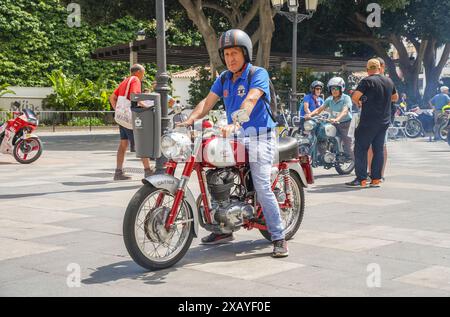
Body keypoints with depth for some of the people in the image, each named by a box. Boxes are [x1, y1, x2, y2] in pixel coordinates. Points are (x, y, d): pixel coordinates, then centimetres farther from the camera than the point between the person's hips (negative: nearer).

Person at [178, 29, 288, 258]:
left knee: (262, 188, -16)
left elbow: (250, 101, -26)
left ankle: (279, 238, -7)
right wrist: (189, 120, -16)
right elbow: (208, 102, 2)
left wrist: (234, 124, -42)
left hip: (258, 138, -7)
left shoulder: (258, 74, -9)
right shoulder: (224, 78, 12)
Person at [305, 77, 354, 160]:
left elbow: (345, 111, -28)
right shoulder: (329, 99, 7)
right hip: (334, 125, 6)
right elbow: (320, 109, 0)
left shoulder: (346, 98, -12)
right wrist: (310, 114, -20)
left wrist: (336, 119, -47)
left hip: (346, 124, -6)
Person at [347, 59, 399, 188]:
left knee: (361, 149, -2)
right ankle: (376, 179, 10)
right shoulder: (389, 81, 11)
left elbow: (355, 96, -19)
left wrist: (359, 103, 1)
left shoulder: (367, 81, -9)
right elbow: (395, 97, 26)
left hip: (368, 121, -6)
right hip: (384, 121, 6)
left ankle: (361, 179, -6)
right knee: (379, 149, 10)